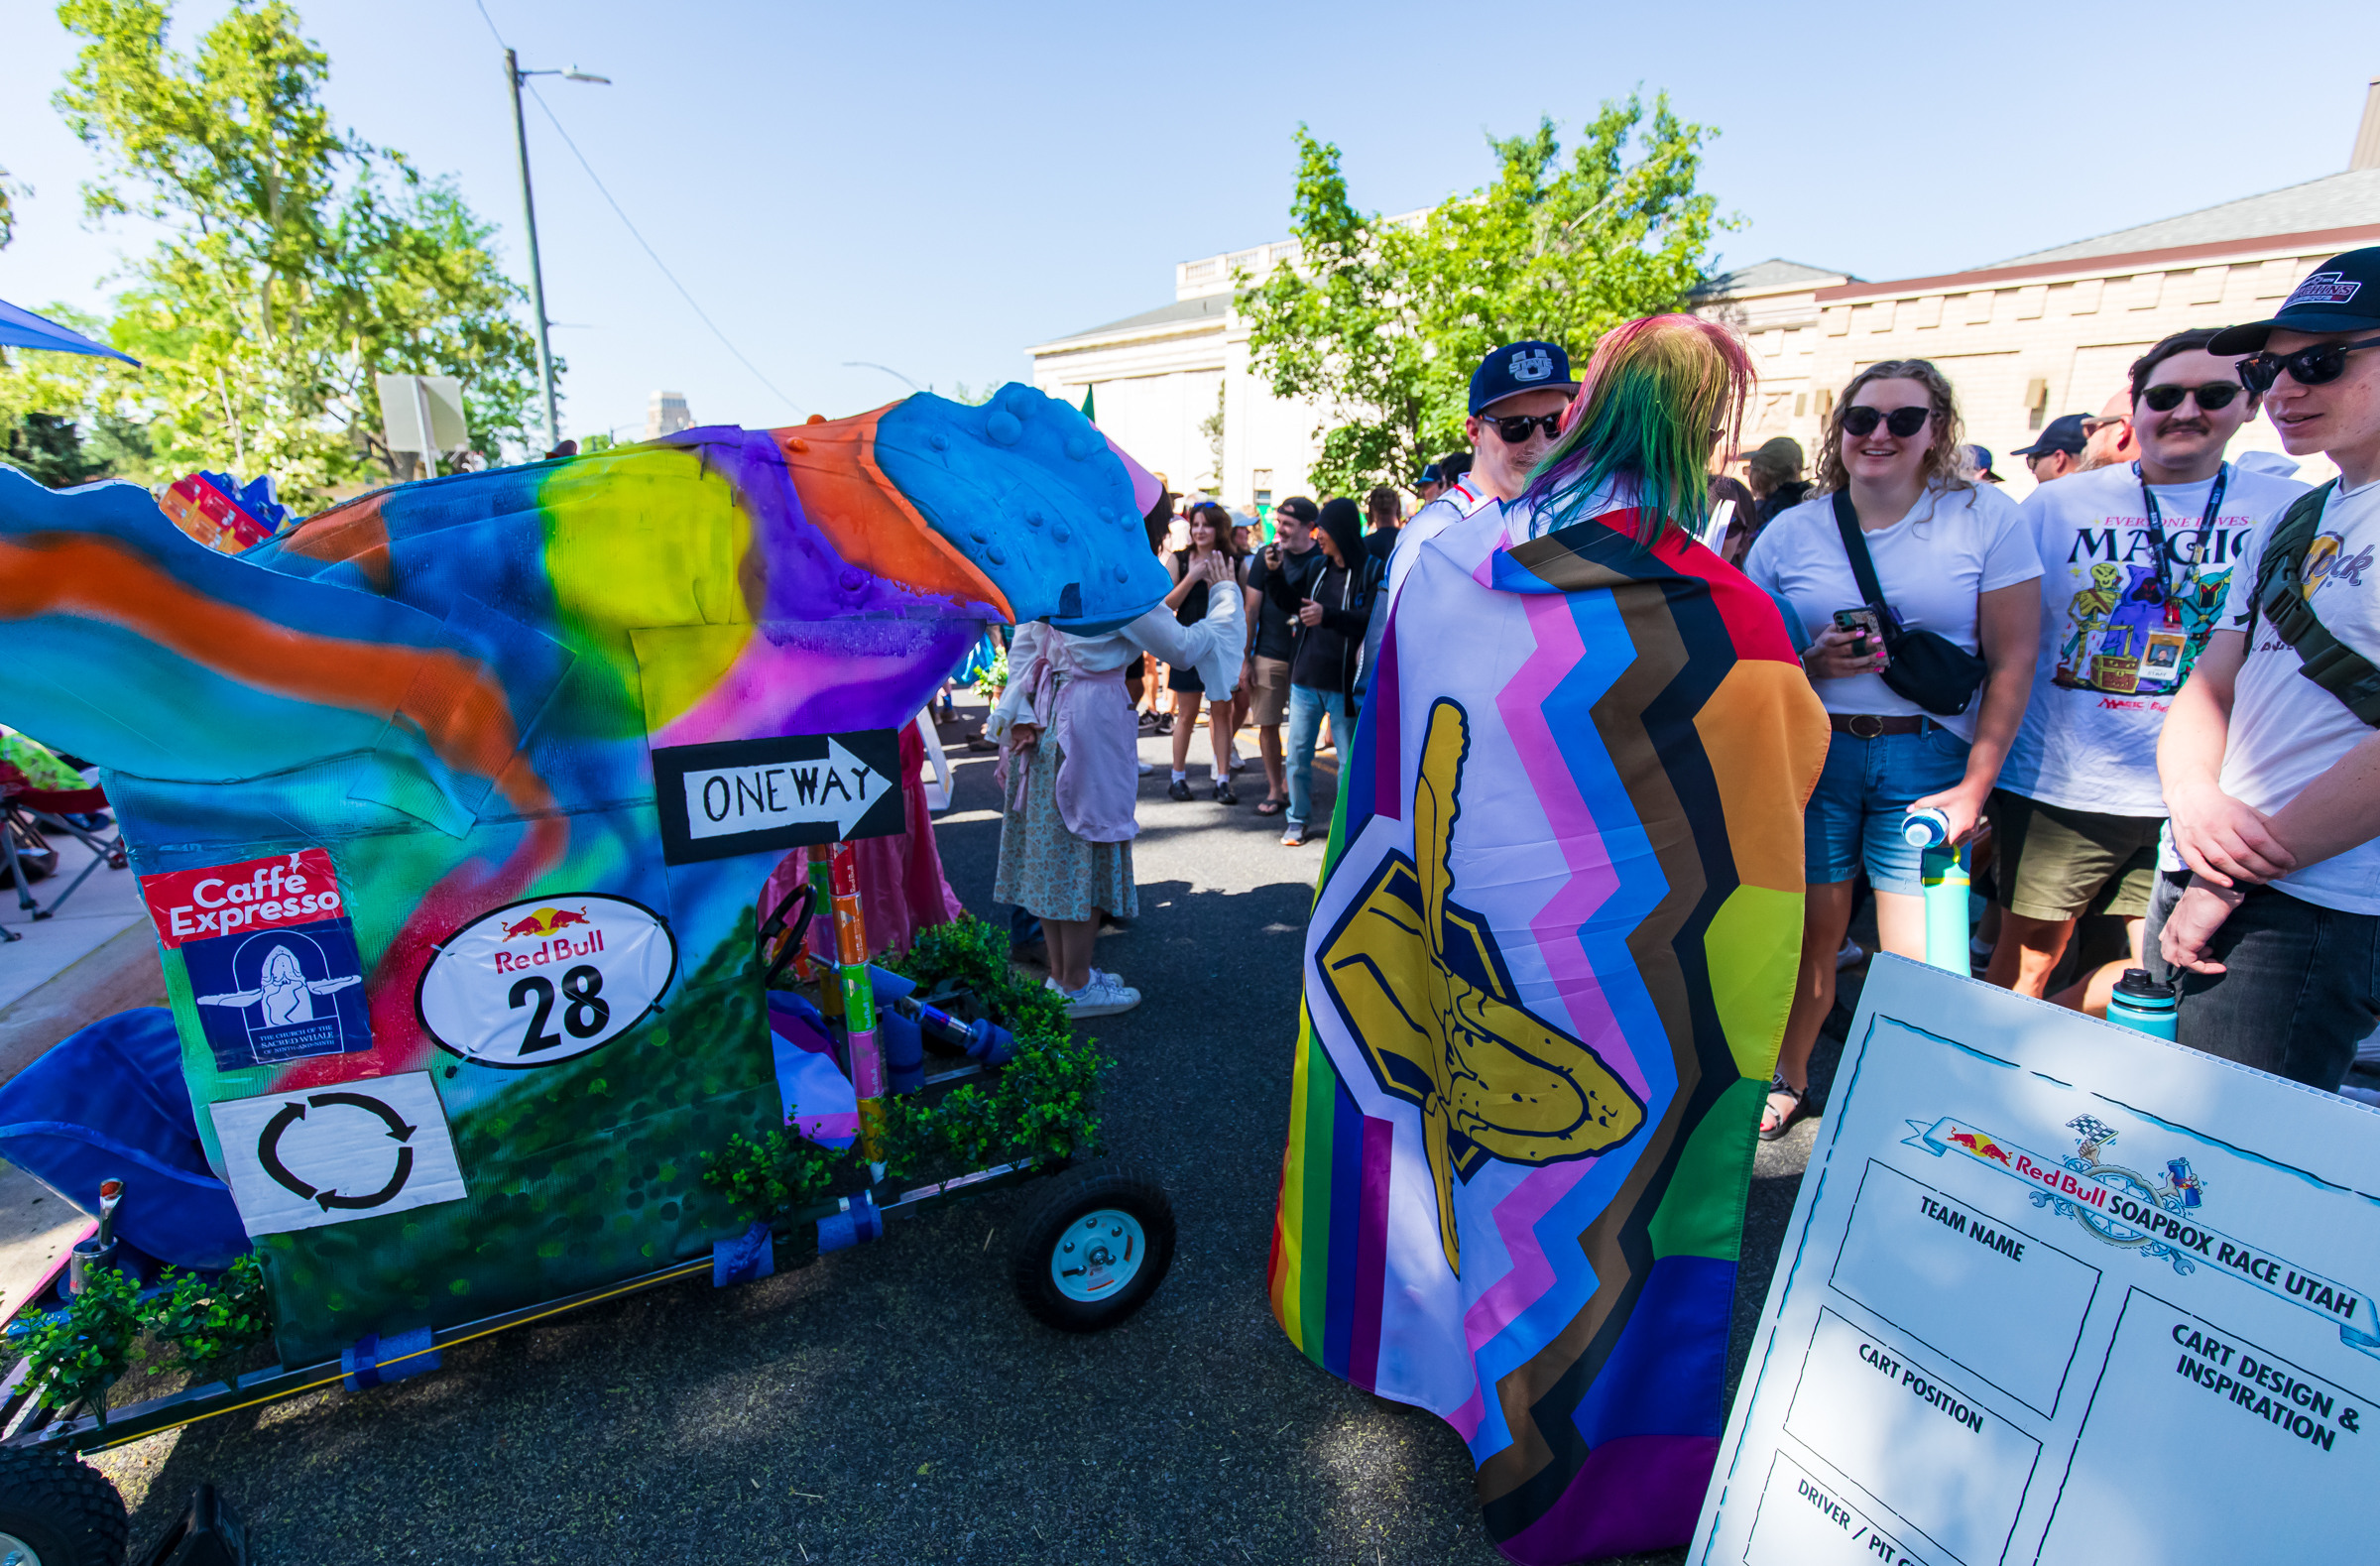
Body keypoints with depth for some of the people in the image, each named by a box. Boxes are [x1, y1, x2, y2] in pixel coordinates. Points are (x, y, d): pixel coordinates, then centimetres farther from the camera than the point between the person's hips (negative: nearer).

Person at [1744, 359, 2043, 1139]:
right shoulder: (1790, 532, 4)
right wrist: (1811, 663, -14)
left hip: (1927, 758, -1)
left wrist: (1974, 786, -7)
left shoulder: (1986, 517, 0)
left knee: (1917, 959, -1)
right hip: (1812, 751, 1)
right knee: (1812, 932, 8)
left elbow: (2013, 662, -1)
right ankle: (1787, 1075, 29)